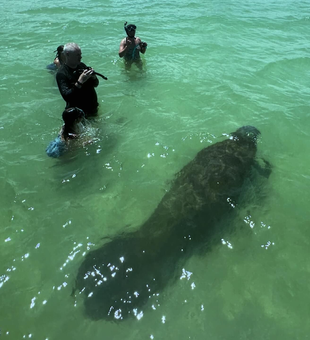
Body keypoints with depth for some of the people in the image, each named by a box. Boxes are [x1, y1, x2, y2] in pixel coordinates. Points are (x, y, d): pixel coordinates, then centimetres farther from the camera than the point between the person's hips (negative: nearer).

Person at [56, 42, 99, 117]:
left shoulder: (81, 65, 0)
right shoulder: (61, 74, -18)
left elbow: (95, 84, 9)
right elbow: (66, 96, -29)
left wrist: (93, 77, -14)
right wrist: (80, 82, -34)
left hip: (93, 108, 6)